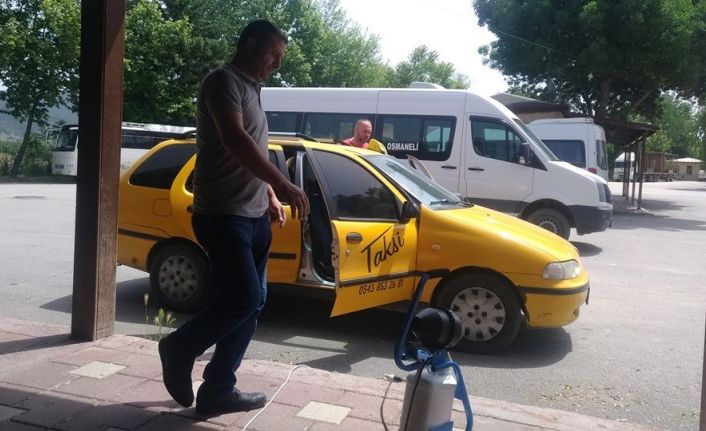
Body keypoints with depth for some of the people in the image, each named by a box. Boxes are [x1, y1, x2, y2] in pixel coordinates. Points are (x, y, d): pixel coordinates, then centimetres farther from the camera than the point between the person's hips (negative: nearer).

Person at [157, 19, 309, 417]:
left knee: (254, 303, 7)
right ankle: (179, 349, 12)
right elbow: (235, 142, -24)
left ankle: (218, 391, 16)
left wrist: (270, 198, 16)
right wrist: (284, 185, -29)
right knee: (244, 300, -14)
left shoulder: (251, 89, 20)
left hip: (253, 216, 10)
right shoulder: (224, 81, -9)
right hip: (223, 215, -10)